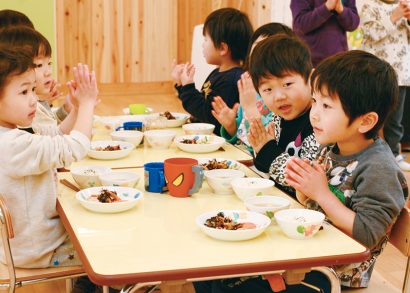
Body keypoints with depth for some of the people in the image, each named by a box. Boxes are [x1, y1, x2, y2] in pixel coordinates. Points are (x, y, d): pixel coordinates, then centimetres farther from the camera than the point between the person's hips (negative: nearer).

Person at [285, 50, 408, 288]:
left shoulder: (379, 169, -20)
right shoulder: (329, 148, 3)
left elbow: (367, 235, -24)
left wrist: (321, 192, -23)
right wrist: (301, 185, -7)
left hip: (339, 273, -7)